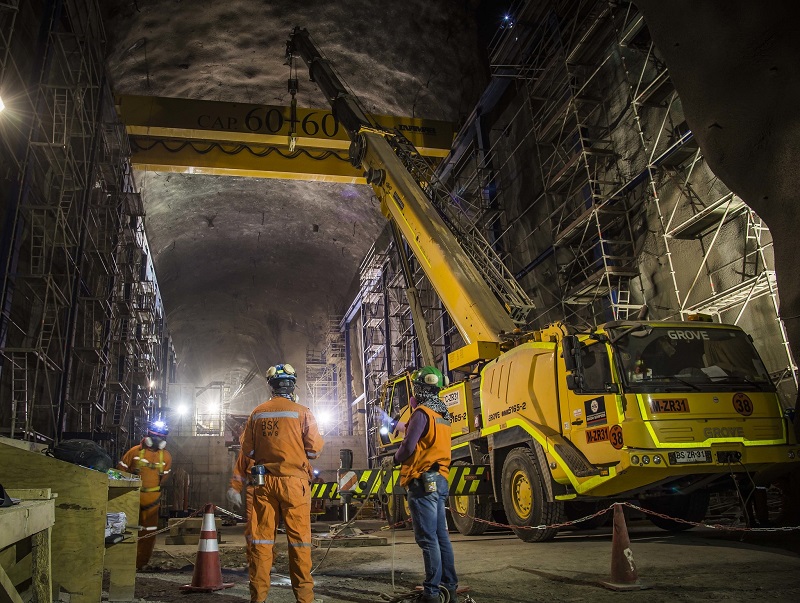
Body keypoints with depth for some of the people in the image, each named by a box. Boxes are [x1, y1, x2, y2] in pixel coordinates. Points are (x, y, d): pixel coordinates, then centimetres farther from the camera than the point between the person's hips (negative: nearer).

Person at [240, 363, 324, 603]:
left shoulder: (257, 413, 4)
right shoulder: (302, 413, -4)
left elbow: (247, 450, 7)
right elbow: (314, 450, -5)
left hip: (264, 482, 3)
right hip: (294, 481, -2)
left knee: (261, 538, 10)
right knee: (298, 539, 5)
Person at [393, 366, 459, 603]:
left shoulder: (422, 412, -13)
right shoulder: (442, 414, 15)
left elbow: (408, 447, -14)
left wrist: (397, 458, 5)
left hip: (423, 482, -9)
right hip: (439, 480, 9)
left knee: (427, 538, -5)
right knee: (441, 535, 13)